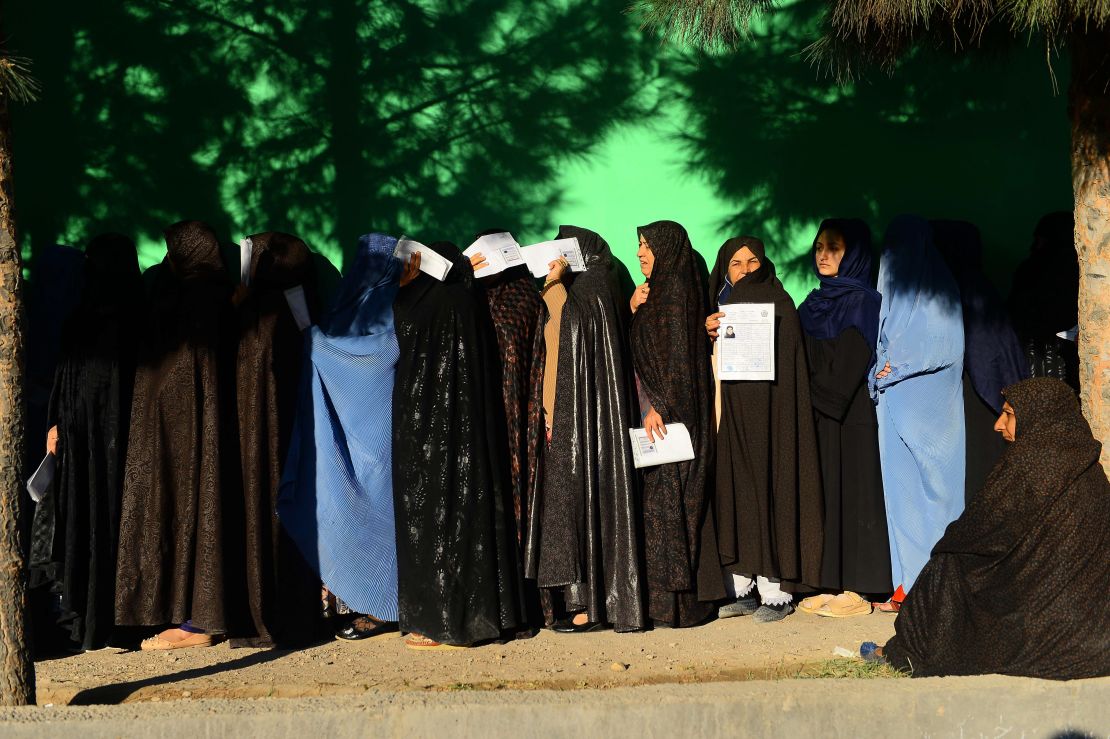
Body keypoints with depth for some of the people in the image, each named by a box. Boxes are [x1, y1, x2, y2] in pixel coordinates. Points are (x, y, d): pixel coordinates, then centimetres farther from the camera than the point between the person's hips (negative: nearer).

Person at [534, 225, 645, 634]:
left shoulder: (574, 305, -14)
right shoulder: (613, 300, 10)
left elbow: (566, 372, -16)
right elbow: (624, 367, 13)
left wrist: (552, 421, -12)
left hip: (577, 424, -8)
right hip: (612, 426, 8)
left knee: (576, 505, -2)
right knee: (610, 502, 10)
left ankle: (587, 605, -1)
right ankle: (617, 598, 14)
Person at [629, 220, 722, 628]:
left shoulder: (676, 289, -11)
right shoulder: (658, 292, 17)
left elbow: (677, 355, -19)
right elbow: (644, 354, 20)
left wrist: (658, 406, -23)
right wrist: (633, 310, 9)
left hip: (671, 411, -10)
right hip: (663, 409, 10)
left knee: (667, 502, -8)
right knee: (671, 502, 9)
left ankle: (676, 601, -5)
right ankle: (688, 597, 11)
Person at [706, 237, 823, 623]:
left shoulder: (778, 303, 0)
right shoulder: (721, 305, 15)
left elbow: (785, 361, -5)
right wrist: (709, 334, -7)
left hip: (767, 411, -5)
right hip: (732, 413, 5)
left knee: (767, 487, -7)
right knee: (734, 488, 1)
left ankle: (777, 592, -5)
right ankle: (742, 588, 5)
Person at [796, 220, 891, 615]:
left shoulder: (861, 302, -7)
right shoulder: (815, 303, 15)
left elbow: (848, 367, -14)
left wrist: (816, 398, -13)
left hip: (851, 413, -7)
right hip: (819, 413, 7)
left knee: (851, 489, -6)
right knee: (825, 491, 5)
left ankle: (856, 590, -4)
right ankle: (833, 583, 8)